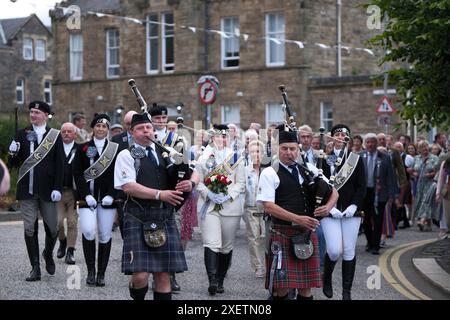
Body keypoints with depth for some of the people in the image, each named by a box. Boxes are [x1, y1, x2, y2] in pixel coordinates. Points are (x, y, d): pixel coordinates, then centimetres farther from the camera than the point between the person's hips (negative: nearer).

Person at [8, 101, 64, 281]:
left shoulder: (54, 136, 2)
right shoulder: (21, 135, 7)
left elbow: (59, 165, 0)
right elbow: (14, 163, 8)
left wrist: (57, 188, -7)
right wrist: (13, 153, -14)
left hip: (47, 191, -1)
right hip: (27, 190, 1)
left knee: (52, 229, 4)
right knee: (30, 229, 1)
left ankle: (48, 253, 33)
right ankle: (35, 268, 7)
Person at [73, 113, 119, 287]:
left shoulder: (115, 148, 8)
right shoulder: (83, 148, 8)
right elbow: (77, 173, 2)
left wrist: (111, 195, -8)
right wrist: (86, 195, -9)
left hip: (107, 198, 1)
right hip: (88, 197, -1)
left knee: (105, 235, 1)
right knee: (88, 232, -14)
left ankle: (101, 274, 8)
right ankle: (90, 271, -3)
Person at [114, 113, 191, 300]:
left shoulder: (164, 153, 14)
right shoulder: (126, 156, 2)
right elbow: (128, 186, -11)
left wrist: (189, 184, -5)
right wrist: (159, 194, -17)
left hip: (165, 220, 4)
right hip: (139, 220, -4)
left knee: (163, 274, 3)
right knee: (140, 274, -10)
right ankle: (137, 296, 22)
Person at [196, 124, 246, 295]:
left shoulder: (236, 158, 7)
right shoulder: (204, 157, 7)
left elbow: (241, 183, 4)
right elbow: (198, 182, 6)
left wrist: (228, 196, -12)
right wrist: (209, 194, -11)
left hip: (230, 207, 1)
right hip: (208, 206, -1)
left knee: (226, 246, 7)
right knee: (211, 243, -15)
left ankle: (220, 281, 19)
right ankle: (212, 280, -21)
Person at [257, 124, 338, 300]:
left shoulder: (308, 169, 11)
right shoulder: (270, 173, -3)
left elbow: (333, 192, 15)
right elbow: (268, 206, -13)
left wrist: (328, 206, -9)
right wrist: (298, 219, -20)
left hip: (307, 232, 4)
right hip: (282, 232, -4)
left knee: (306, 284, 7)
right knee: (281, 285, -2)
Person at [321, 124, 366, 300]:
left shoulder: (356, 159, 6)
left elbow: (362, 186, 4)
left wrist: (354, 206, -10)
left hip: (351, 211, 2)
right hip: (330, 211, -2)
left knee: (349, 251, 1)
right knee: (334, 250, -10)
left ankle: (347, 291, 9)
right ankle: (327, 277, 20)